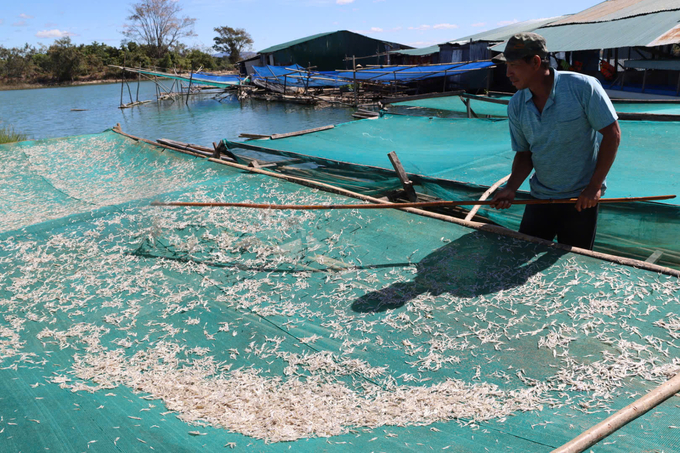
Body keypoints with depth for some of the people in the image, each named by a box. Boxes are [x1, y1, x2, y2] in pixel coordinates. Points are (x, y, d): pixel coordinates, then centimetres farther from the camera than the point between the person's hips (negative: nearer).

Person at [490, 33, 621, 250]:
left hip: (581, 200, -4)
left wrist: (594, 187, -15)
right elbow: (524, 154, 4)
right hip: (540, 197, 4)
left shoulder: (583, 87, -17)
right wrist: (511, 188, -13)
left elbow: (612, 134, -12)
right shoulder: (516, 106, -3)